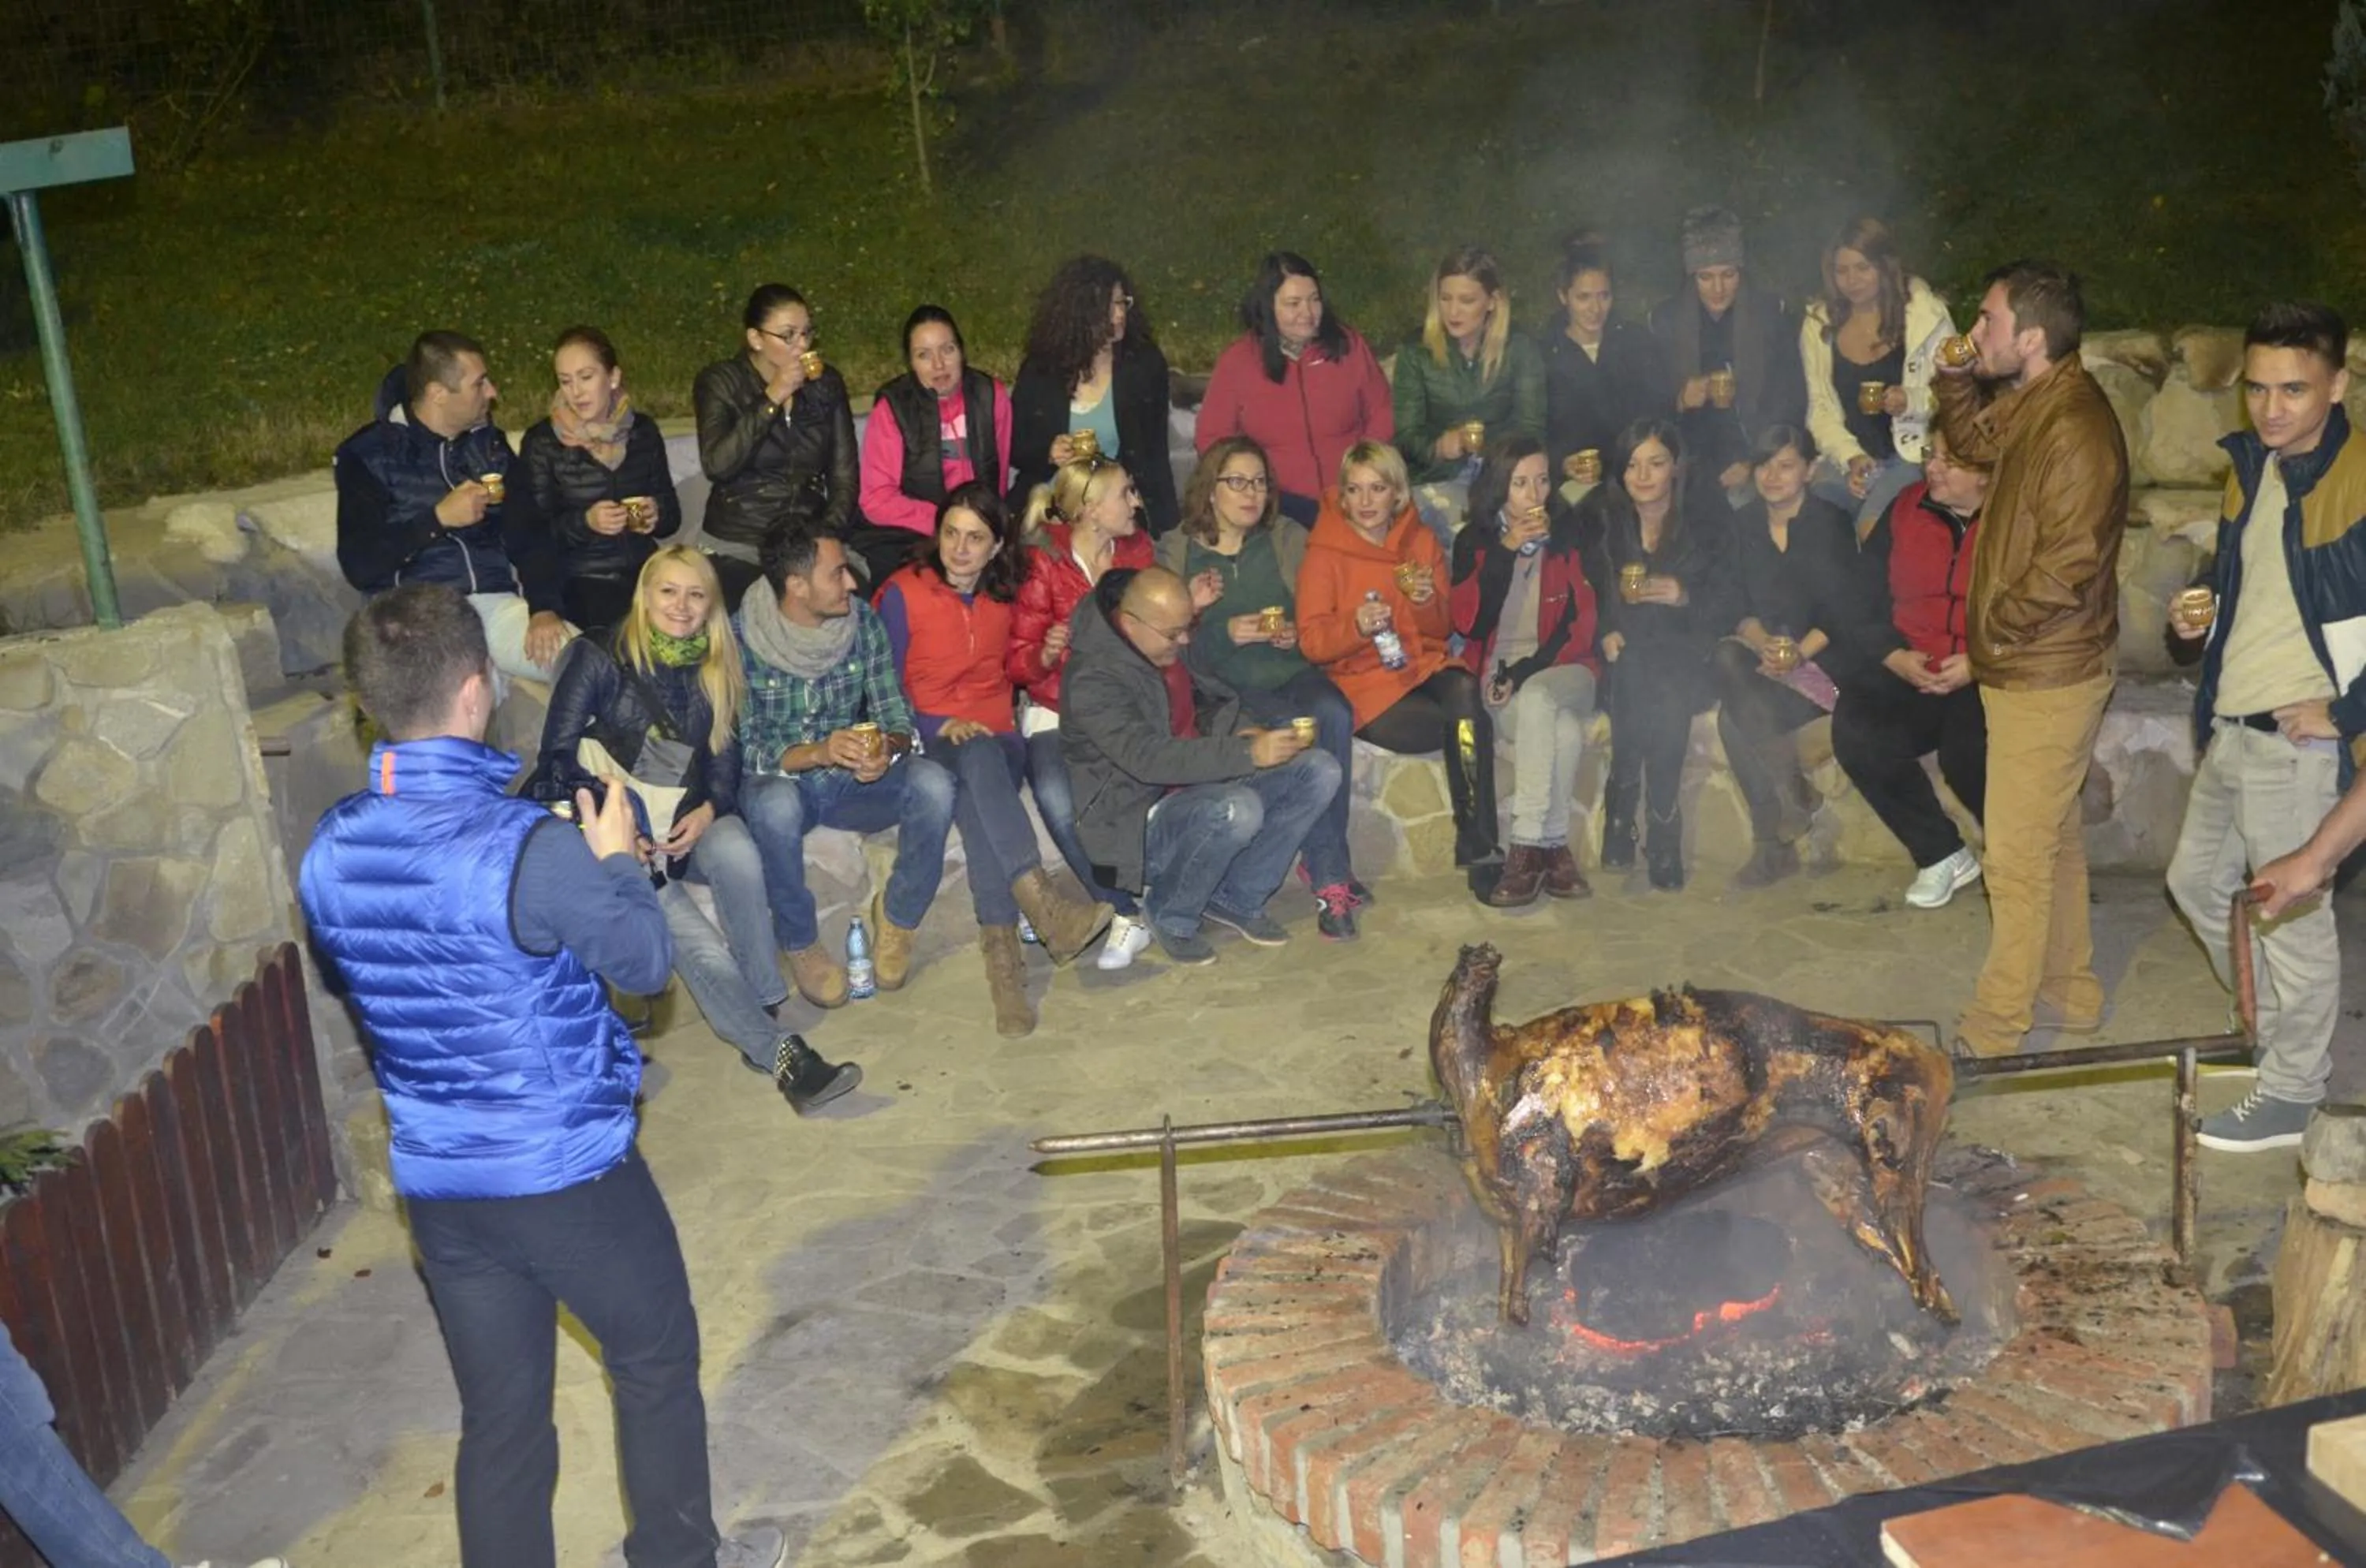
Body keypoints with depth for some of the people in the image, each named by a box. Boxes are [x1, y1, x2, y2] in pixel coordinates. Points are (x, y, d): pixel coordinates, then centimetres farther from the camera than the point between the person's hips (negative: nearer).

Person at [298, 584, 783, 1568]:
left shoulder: (327, 856, -5)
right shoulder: (528, 848, -25)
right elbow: (645, 962, -12)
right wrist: (616, 859, 5)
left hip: (435, 1181, 5)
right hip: (568, 1171, -5)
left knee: (499, 1418, 16)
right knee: (656, 1361, 19)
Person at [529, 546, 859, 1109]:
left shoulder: (715, 671, 10)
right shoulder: (601, 658, -4)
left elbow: (725, 764, 11)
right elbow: (559, 755, -6)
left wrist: (707, 812, -11)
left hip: (685, 821, 3)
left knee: (738, 854, -34)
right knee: (689, 938, -29)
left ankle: (764, 1008, -23)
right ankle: (778, 1054, -27)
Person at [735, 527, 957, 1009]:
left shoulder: (863, 622, -4)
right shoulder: (741, 640, -14)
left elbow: (897, 715, -3)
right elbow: (744, 751, -16)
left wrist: (888, 747, -28)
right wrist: (817, 753, -35)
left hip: (853, 782, 3)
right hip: (781, 782, -3)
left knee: (933, 782, -27)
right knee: (775, 802, -39)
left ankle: (897, 914, -2)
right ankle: (800, 943, -13)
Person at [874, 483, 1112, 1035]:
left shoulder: (1007, 594, 12)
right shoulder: (903, 593, 1)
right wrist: (939, 726, -13)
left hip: (996, 737, 2)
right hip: (930, 741, -2)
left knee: (976, 798, -35)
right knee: (978, 758, -39)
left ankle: (1002, 954, -43)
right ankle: (1045, 906, -51)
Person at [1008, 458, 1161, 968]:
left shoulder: (1138, 550, 9)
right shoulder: (1043, 565, -4)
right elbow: (1017, 663, -3)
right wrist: (1047, 654, -25)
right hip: (1058, 711, -3)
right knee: (1057, 798, -33)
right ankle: (1127, 915, -18)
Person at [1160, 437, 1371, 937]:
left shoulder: (1289, 540, 14)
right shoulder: (1174, 552, 5)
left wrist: (1297, 635, -6)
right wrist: (1226, 633, -16)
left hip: (1291, 670, 3)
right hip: (1227, 688, -3)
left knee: (1334, 714, -31)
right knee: (1300, 727, -32)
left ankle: (1323, 863, -22)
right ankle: (1330, 876, -23)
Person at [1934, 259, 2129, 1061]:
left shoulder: (2075, 429, -24)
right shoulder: (2031, 402, 6)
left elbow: (2066, 565, -27)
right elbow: (1974, 440, 27)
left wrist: (1994, 626, -15)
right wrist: (1954, 379, 9)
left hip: (2048, 673, -10)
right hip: (2028, 666, 10)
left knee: (2018, 854, 0)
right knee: (2053, 835, 21)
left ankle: (1997, 1024, 12)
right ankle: (2070, 990, 35)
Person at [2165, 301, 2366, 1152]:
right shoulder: (2253, 469, 8)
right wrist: (2202, 618, 3)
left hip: (2297, 739, -9)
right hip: (2229, 726, 9)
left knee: (2291, 913, 2)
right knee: (2198, 880, 21)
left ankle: (2290, 1095, 17)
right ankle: (2271, 1025, 40)